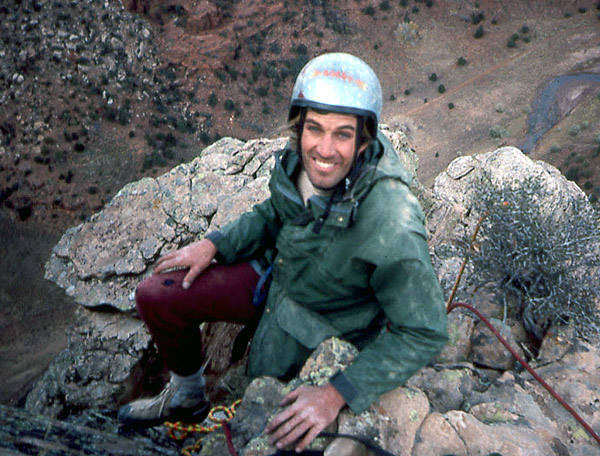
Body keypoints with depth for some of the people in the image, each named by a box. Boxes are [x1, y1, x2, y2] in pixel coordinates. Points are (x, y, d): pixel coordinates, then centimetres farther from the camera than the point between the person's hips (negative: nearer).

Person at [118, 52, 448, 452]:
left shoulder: (390, 226, -38)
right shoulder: (299, 158, -19)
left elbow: (425, 332, -28)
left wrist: (338, 395, -31)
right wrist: (215, 244, -5)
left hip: (323, 321, -5)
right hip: (276, 271, 6)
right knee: (155, 296, 3)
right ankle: (187, 396, 30)